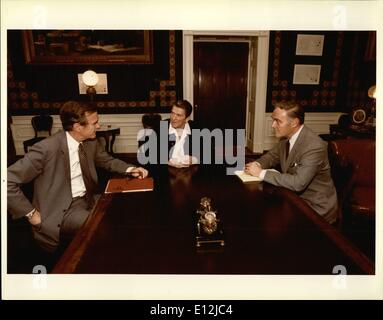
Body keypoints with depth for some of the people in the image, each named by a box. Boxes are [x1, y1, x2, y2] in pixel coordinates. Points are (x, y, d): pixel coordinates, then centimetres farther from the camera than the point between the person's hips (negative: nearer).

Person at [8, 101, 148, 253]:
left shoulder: (91, 142, 0)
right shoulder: (46, 148, -22)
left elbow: (108, 161, 18)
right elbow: (8, 181, -18)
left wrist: (130, 169, -1)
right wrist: (31, 213, -14)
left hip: (88, 200, 7)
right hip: (62, 209, -7)